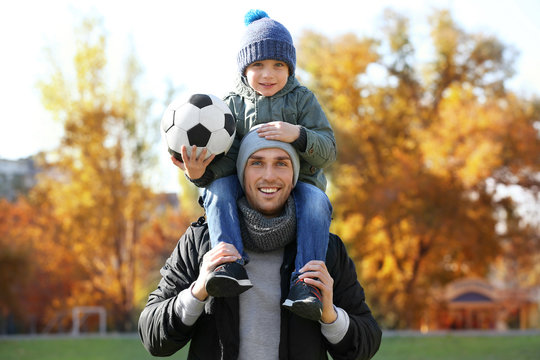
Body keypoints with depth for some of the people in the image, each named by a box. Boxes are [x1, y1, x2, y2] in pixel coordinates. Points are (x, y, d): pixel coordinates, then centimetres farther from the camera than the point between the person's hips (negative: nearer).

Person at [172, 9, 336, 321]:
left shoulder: (302, 99, 5)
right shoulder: (233, 105, 9)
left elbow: (328, 150, -4)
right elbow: (226, 158, -2)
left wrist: (298, 134, -25)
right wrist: (200, 172, -25)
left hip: (298, 183, -1)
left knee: (316, 201, -33)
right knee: (218, 188, -28)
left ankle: (304, 283, -40)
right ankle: (232, 269, -43)